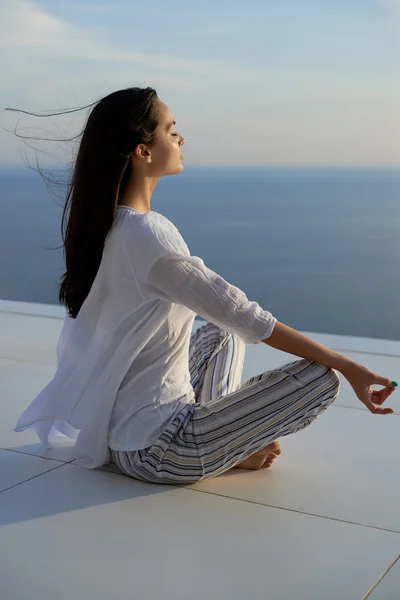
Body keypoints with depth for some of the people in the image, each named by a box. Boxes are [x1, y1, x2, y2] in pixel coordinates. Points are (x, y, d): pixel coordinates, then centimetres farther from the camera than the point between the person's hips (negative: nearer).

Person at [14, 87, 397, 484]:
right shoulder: (148, 236, -25)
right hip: (154, 451, -9)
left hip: (113, 433, 9)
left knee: (221, 335, 28)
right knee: (321, 378, -12)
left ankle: (215, 437, 12)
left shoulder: (97, 223, 2)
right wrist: (346, 366, -17)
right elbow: (245, 316, -23)